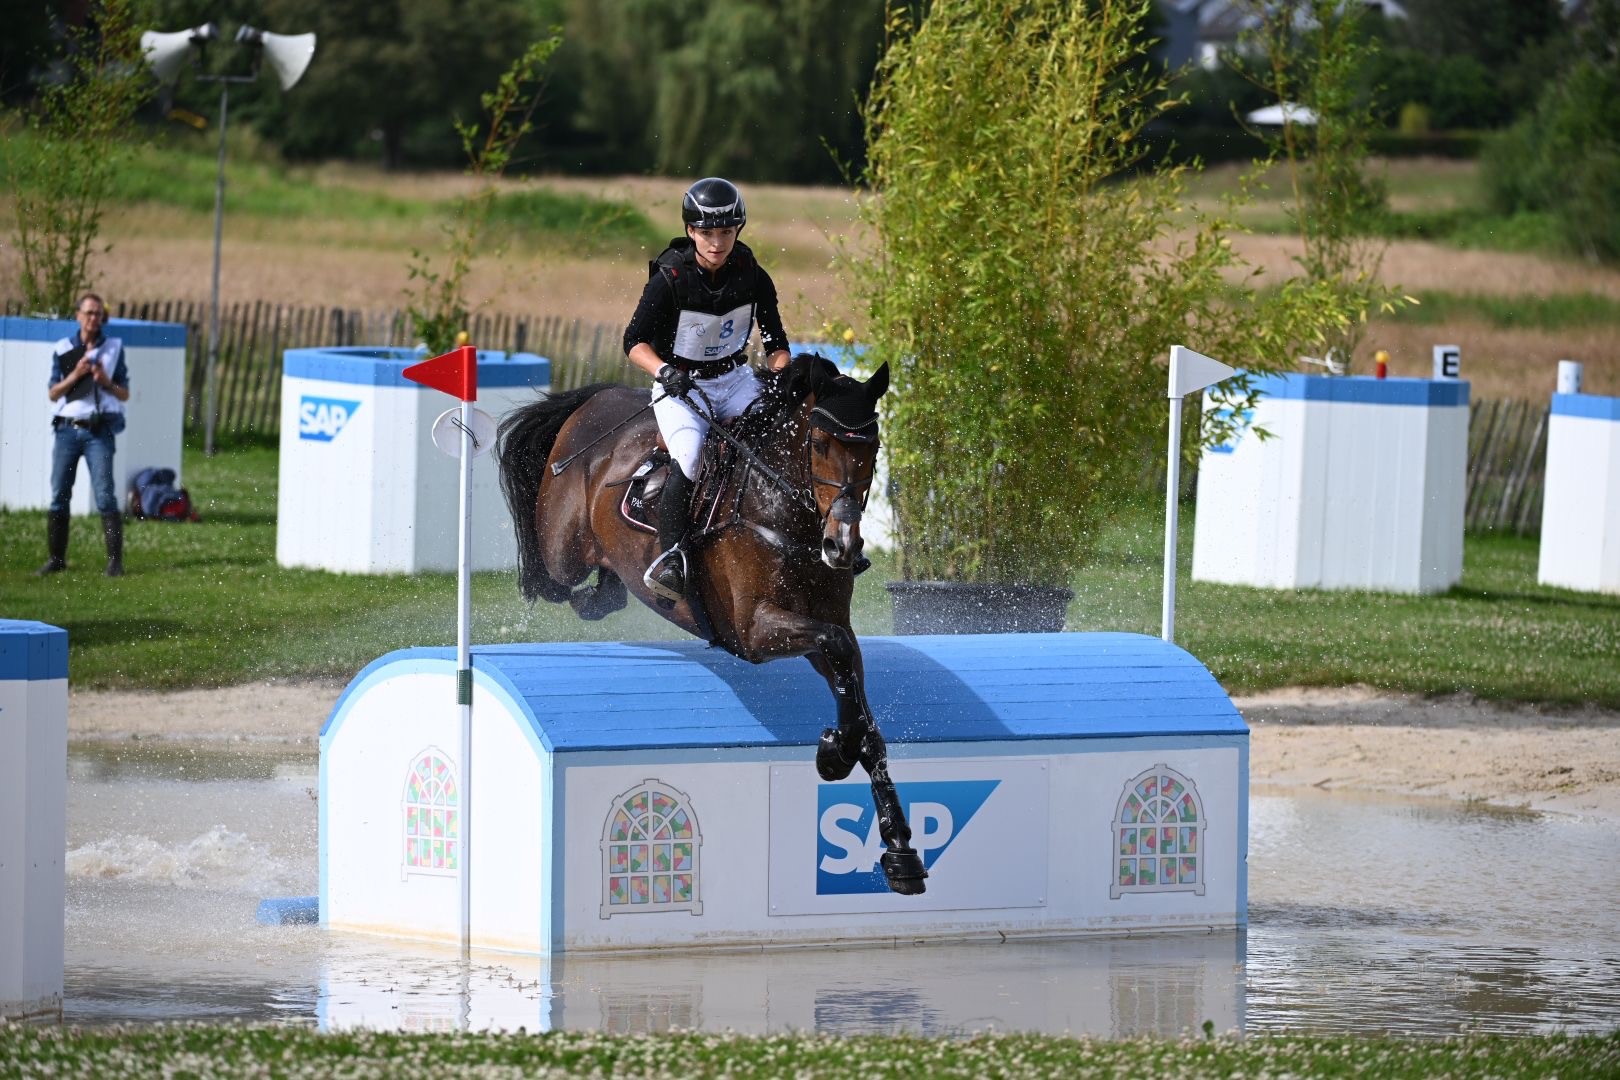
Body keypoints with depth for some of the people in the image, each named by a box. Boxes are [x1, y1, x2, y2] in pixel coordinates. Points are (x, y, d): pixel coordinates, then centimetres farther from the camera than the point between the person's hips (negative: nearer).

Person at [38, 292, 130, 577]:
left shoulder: (114, 348, 7)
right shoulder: (63, 350, 8)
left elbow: (124, 394, 9)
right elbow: (53, 393, 5)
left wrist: (106, 382, -10)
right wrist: (75, 375, -11)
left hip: (98, 432, -2)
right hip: (67, 429, 2)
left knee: (105, 495, -10)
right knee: (59, 495, 1)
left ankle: (115, 561, -9)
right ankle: (56, 558, 9)